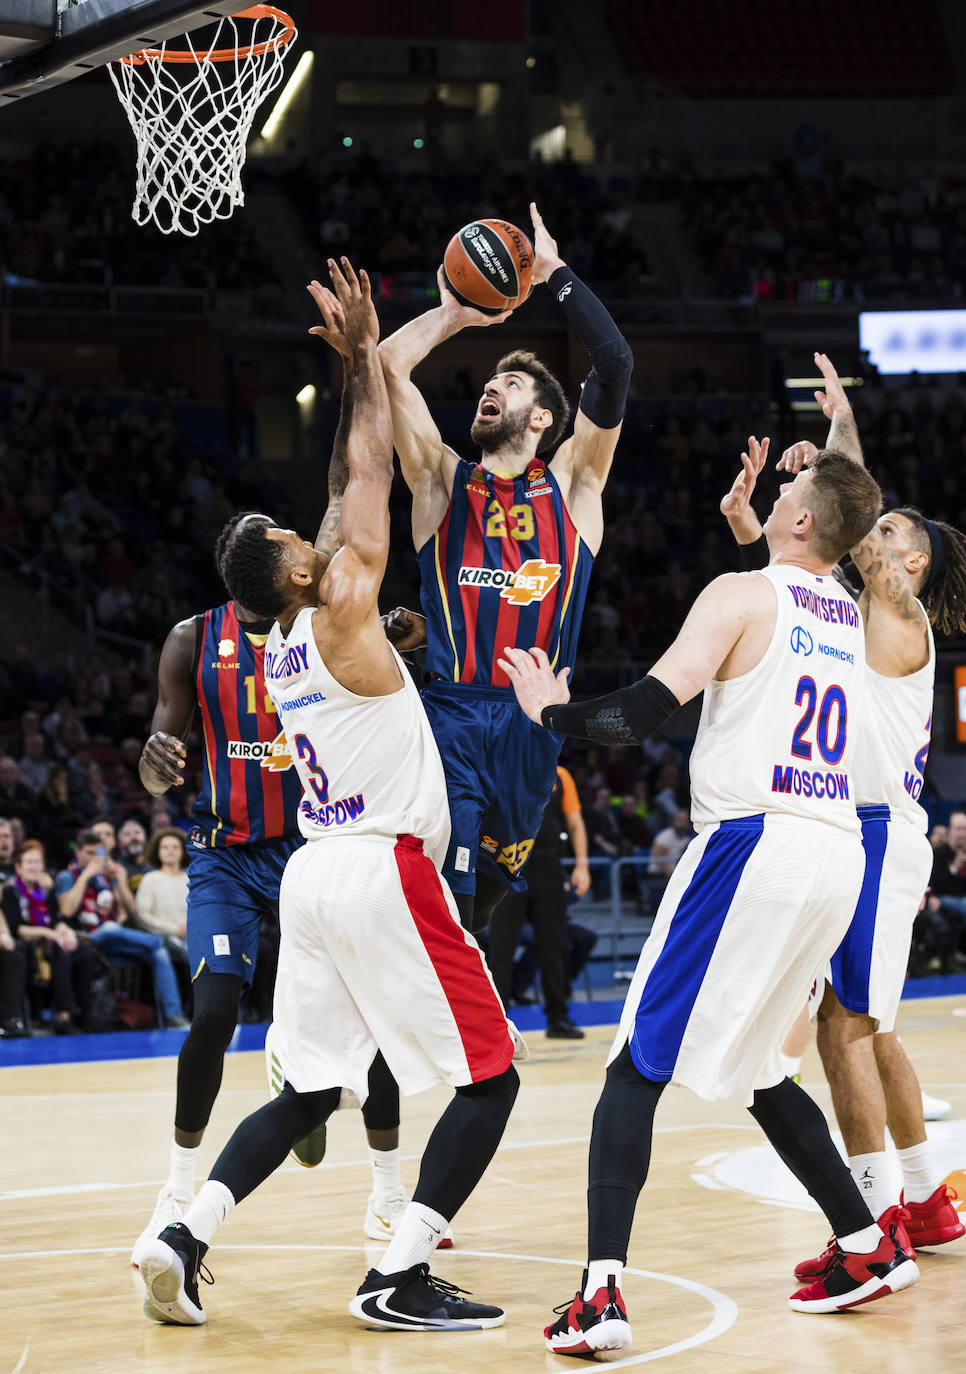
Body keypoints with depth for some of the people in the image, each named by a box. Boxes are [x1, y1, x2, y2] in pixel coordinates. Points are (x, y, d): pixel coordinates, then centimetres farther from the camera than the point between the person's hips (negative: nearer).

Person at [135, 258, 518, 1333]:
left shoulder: (279, 650, 12)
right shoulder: (342, 618, -9)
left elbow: (359, 482, 21)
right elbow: (372, 472, -3)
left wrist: (367, 366, 23)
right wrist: (364, 354, 6)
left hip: (314, 875, 9)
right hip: (384, 870, -8)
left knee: (310, 1094, 16)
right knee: (490, 1076, 0)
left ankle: (184, 1238, 3)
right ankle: (398, 1280, -6)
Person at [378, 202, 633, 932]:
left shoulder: (571, 484, 10)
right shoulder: (444, 480, 11)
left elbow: (616, 363, -1)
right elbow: (388, 366, 1)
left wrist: (555, 271, 1)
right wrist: (454, 313, 11)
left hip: (534, 723, 2)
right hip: (451, 714, -2)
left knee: (482, 900, 13)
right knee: (442, 909, -14)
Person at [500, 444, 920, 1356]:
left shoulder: (741, 595, -5)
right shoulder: (851, 617, 16)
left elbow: (644, 712, -14)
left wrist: (553, 711, 2)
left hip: (751, 840, -7)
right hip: (836, 851, 7)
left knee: (638, 1066, -5)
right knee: (748, 1067, 24)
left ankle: (602, 1294, -16)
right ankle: (866, 1248, 24)